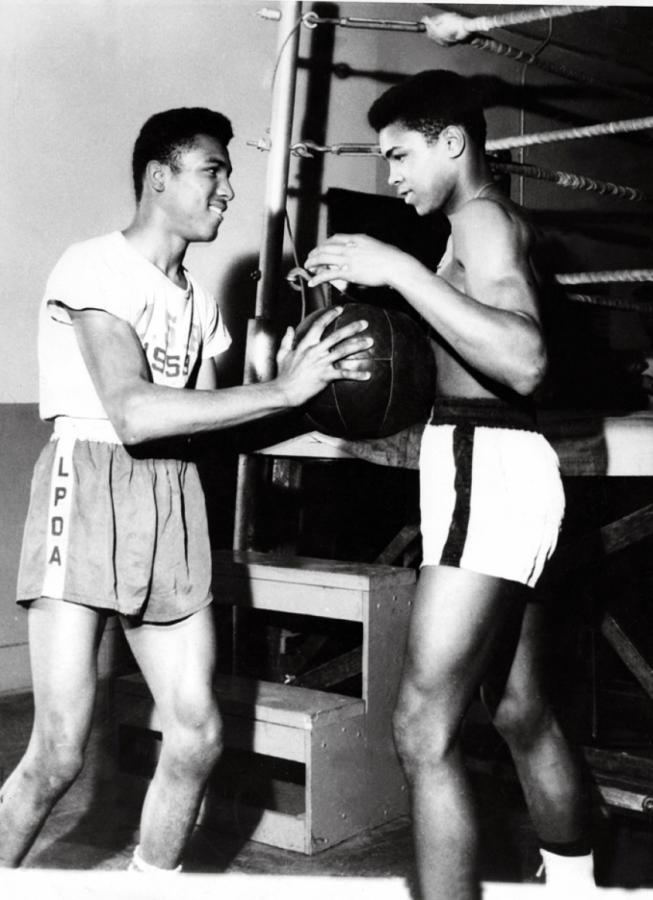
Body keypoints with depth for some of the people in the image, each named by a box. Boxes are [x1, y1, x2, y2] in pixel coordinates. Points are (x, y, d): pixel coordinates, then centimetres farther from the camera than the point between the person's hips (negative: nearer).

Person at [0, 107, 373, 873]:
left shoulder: (199, 303, 17)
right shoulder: (96, 268, -7)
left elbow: (203, 422, 12)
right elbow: (133, 414, -21)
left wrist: (296, 383, 0)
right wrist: (282, 392, -21)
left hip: (174, 502, 7)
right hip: (90, 486, -7)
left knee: (196, 736, 3)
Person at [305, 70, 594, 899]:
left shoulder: (483, 217, -8)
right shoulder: (488, 224, 22)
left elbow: (524, 361, -26)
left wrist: (400, 269, -25)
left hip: (487, 464, -10)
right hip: (489, 465, 10)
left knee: (423, 732, -12)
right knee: (522, 715, 19)